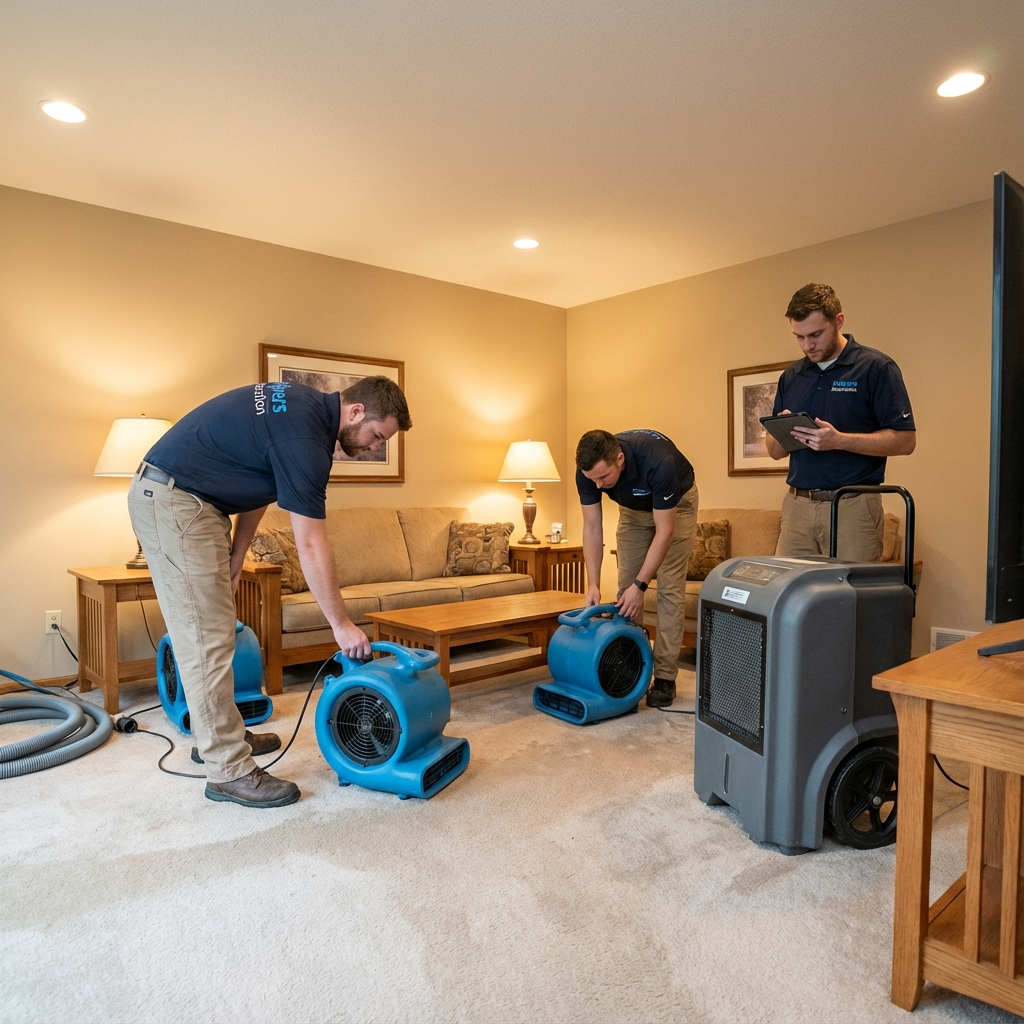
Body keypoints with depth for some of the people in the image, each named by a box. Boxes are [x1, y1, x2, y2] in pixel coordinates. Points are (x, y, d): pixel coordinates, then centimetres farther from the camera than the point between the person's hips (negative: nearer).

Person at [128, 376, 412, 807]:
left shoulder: (305, 407, 7)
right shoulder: (304, 433, -23)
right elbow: (311, 546, -22)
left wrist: (235, 557, 11)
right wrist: (342, 624, -15)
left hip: (175, 497, 10)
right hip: (175, 501, -10)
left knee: (210, 633, 17)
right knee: (207, 641, -7)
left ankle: (220, 735, 30)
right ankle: (228, 770, 3)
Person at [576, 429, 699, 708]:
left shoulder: (658, 462, -42)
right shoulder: (587, 470, -28)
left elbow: (664, 532, -34)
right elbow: (592, 528, -21)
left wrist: (640, 585, -35)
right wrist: (593, 585, -28)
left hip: (676, 505, -4)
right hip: (633, 508, 4)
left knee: (669, 588, -9)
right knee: (625, 587, -1)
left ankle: (664, 677, -3)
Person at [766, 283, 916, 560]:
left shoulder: (876, 368, -2)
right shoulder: (791, 376, 13)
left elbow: (905, 440, -7)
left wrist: (838, 440, -20)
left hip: (853, 506, -4)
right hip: (797, 505, 4)